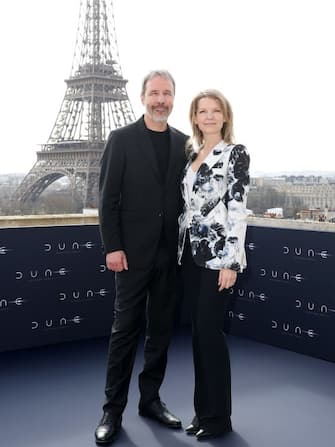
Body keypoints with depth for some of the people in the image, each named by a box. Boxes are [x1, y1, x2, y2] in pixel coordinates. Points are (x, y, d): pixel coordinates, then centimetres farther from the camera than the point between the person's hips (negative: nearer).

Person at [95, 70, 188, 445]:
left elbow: (186, 195, 11)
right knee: (125, 329, 2)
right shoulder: (121, 139, -2)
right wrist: (112, 247, -11)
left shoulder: (183, 143, 9)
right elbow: (108, 197, -5)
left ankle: (150, 399, 25)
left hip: (171, 252, 4)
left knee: (161, 329, 11)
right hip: (133, 251, -4)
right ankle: (113, 410, 14)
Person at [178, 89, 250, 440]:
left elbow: (238, 209, -11)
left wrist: (231, 260, -16)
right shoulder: (191, 153, 14)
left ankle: (218, 416, 11)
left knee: (210, 330, -4)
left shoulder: (236, 153, -5)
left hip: (218, 253, -6)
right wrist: (180, 249, 11)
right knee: (198, 331, 10)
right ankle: (202, 408, 22)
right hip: (191, 252, 6)